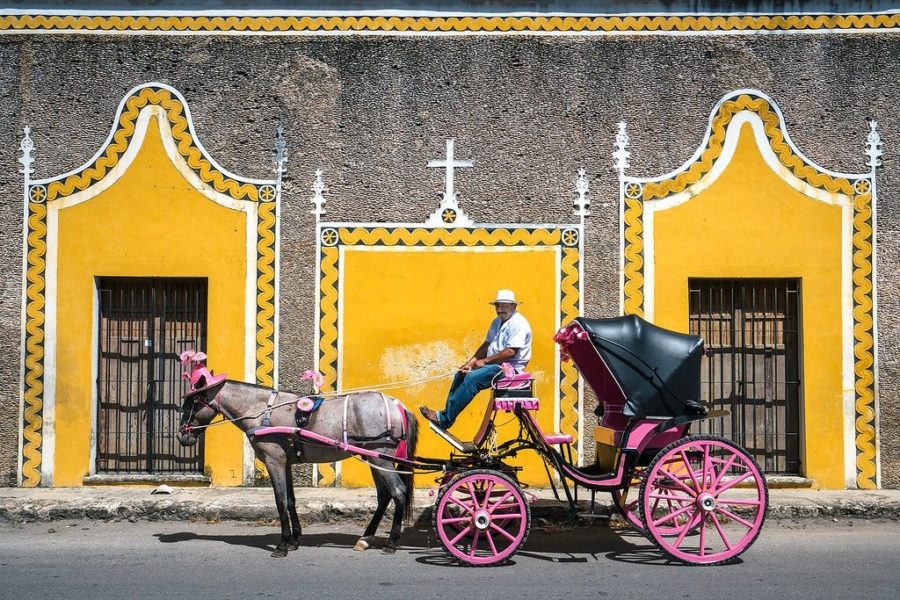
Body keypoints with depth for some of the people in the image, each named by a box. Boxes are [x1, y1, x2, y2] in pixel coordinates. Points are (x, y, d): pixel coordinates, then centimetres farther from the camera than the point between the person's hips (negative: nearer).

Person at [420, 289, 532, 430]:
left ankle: (445, 419, -22)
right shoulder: (497, 322, 17)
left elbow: (511, 352, -22)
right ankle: (447, 412, 2)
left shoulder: (518, 323, -13)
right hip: (495, 365, 10)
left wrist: (484, 361, -16)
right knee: (461, 374, 4)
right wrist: (471, 362, -1)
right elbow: (487, 345, 15)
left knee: (472, 378, -25)